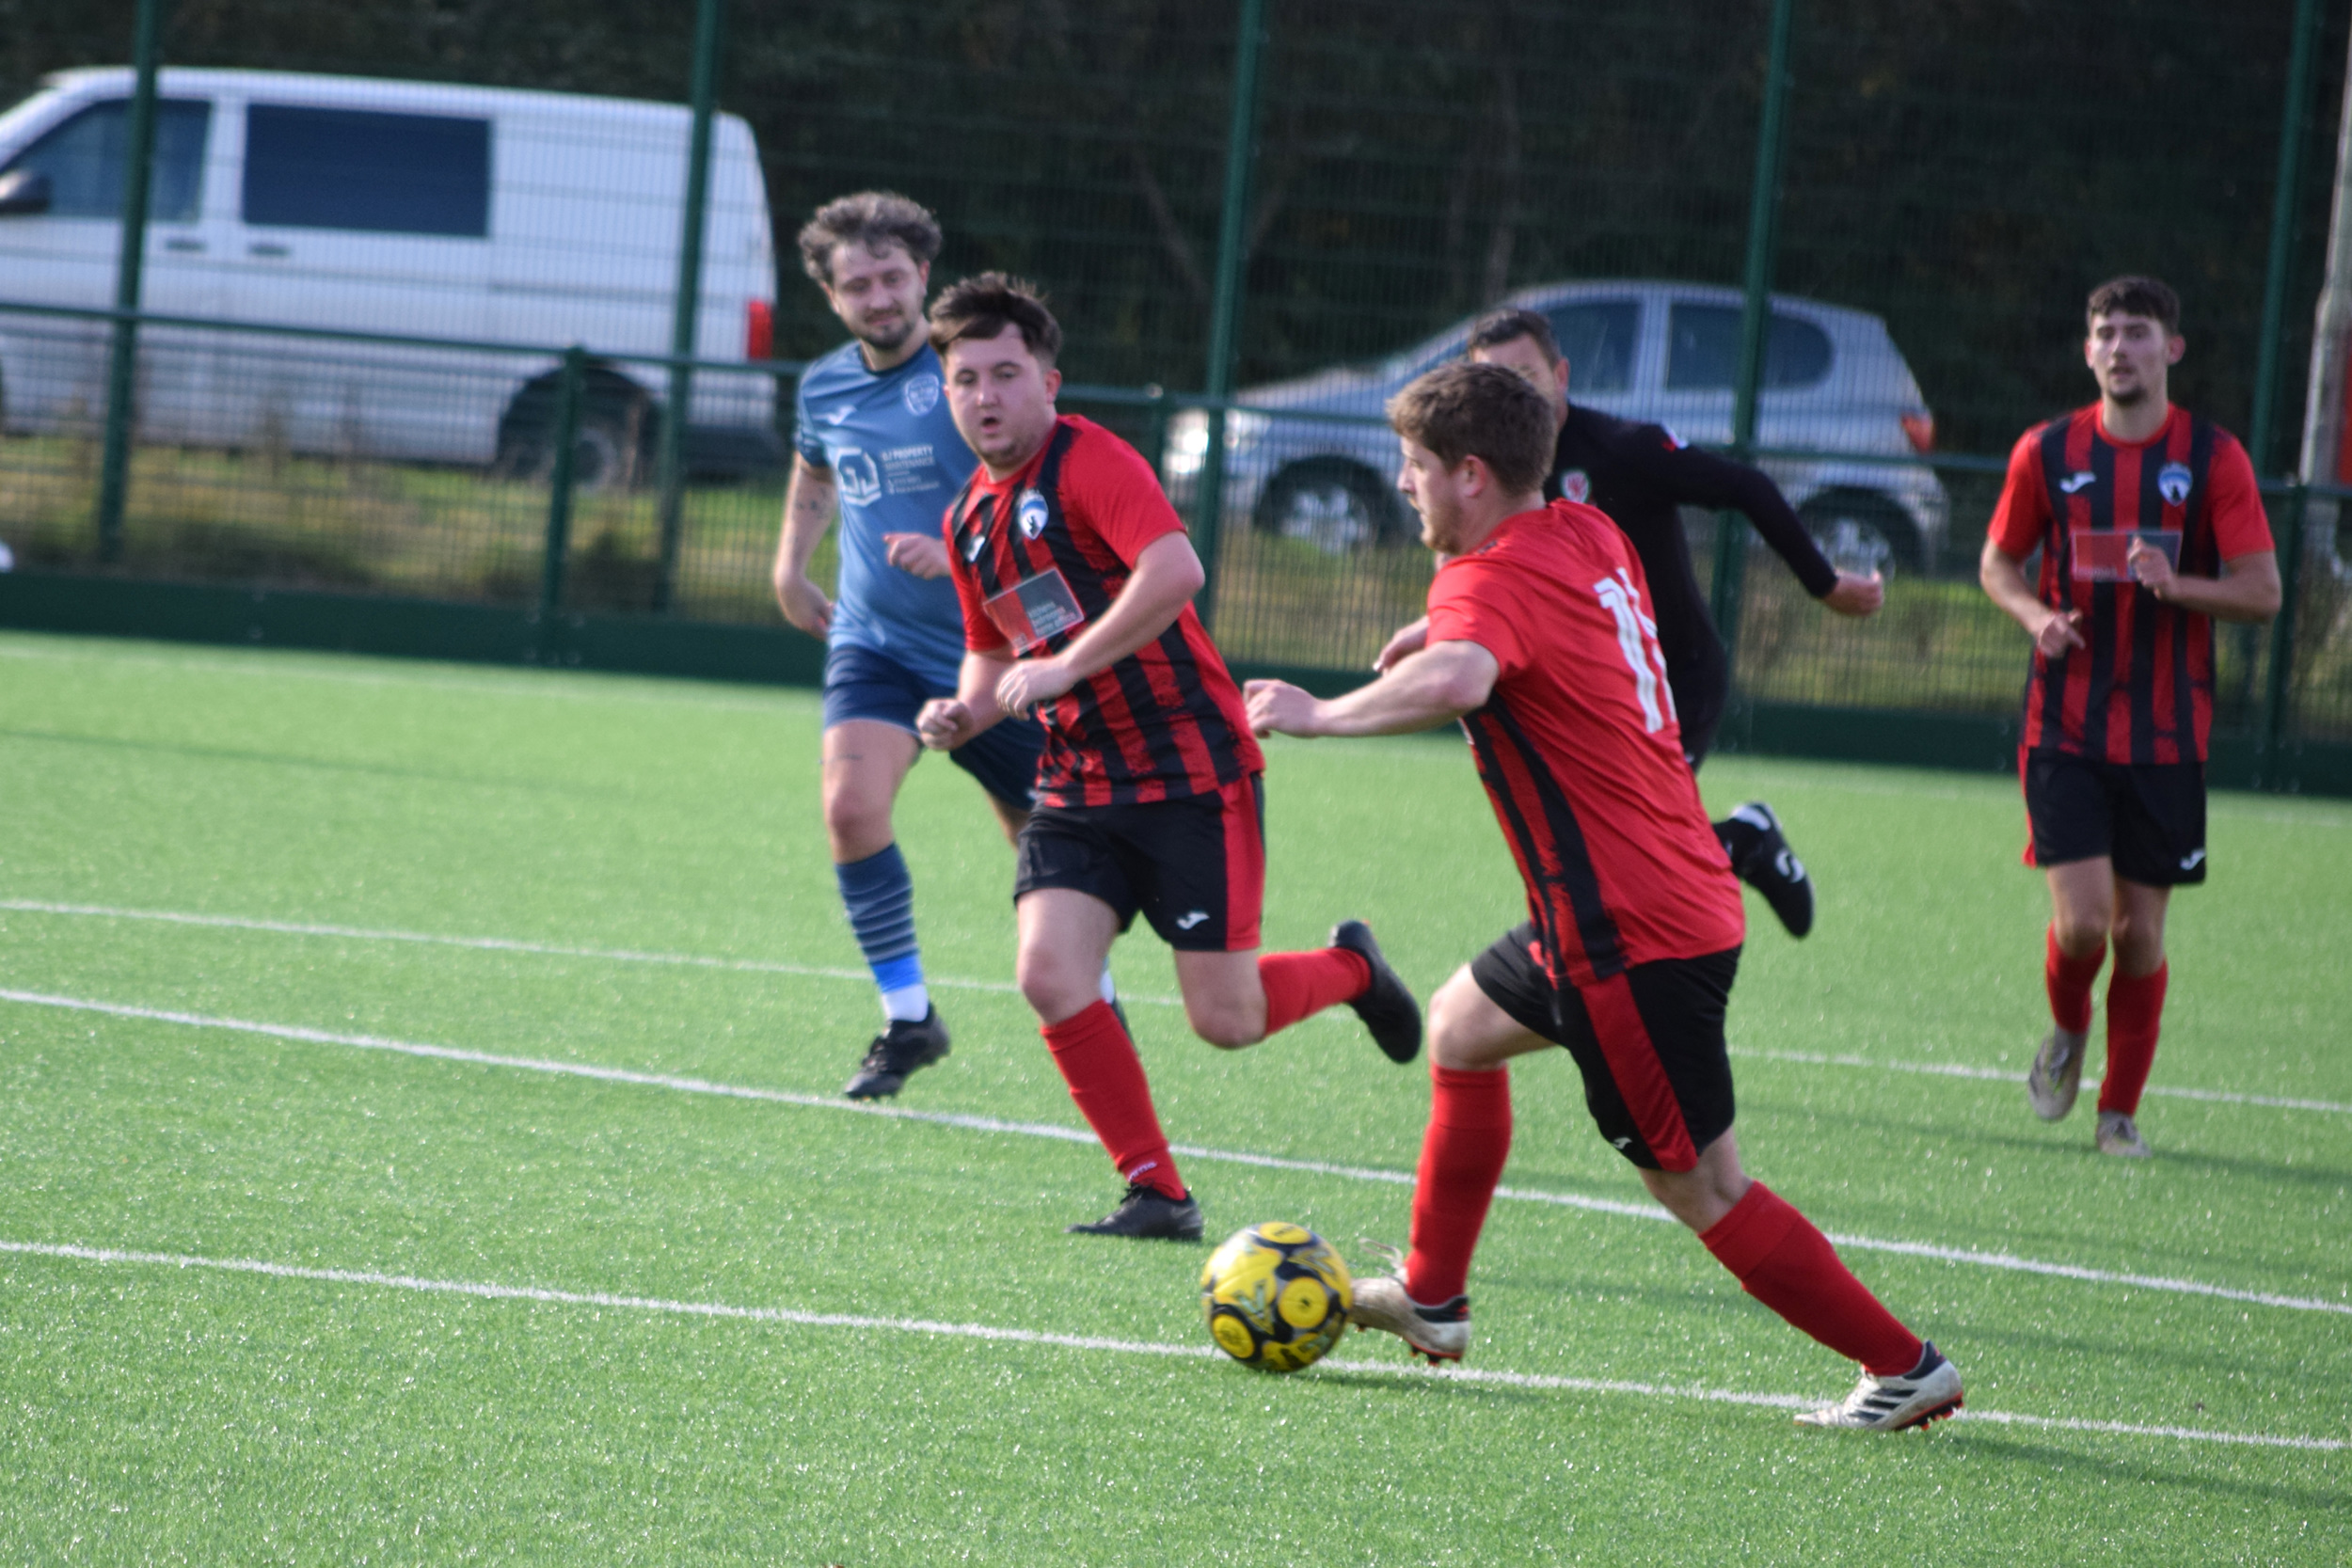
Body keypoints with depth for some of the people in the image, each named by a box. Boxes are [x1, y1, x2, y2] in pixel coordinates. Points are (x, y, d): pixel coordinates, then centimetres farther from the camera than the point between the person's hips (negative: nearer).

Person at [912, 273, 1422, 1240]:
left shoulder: (1089, 462, -13)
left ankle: (1350, 969, 29)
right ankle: (1156, 1194, -2)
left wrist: (1064, 666, -26)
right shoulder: (969, 519, 12)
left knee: (1225, 1020, -5)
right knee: (1050, 974, -14)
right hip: (1078, 786, 7)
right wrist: (963, 713, 4)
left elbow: (1175, 571, -29)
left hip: (1190, 770, -7)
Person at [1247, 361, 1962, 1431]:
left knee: (1704, 1192, -5)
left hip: (1631, 936, -10)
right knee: (1460, 1028, 26)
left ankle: (1906, 1369, -1)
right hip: (1686, 898, 10)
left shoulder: (1492, 580, -17)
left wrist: (1321, 714, -30)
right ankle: (1431, 1301, 34)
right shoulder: (1590, 538, 10)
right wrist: (1447, 615, 28)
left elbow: (1455, 680, -42)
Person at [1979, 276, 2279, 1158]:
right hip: (2066, 730, 0)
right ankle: (2067, 1033, 22)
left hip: (2167, 740, 0)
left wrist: (2173, 586, -22)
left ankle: (2120, 1110, 19)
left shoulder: (2214, 458, -2)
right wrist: (2035, 616, -8)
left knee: (2140, 930, 3)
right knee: (2082, 919, -12)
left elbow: (2261, 592, -4)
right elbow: (1998, 563, 13)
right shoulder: (2045, 453, 2)